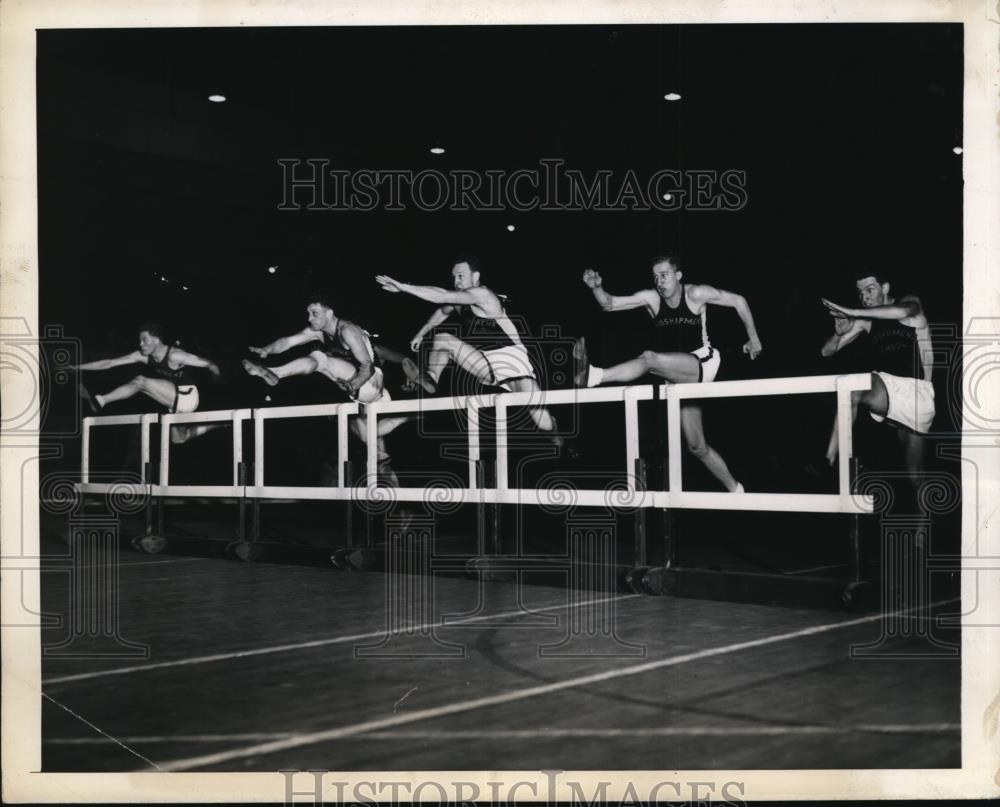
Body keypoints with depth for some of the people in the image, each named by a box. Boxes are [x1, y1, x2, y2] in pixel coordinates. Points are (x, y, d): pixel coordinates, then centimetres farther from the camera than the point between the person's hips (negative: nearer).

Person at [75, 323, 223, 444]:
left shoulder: (174, 356, -21)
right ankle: (217, 424, 36)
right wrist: (77, 367, -5)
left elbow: (209, 364, -18)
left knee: (140, 381, -22)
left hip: (187, 396, -9)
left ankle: (100, 401, -24)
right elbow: (109, 363, -1)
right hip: (176, 403, 9)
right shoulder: (143, 356, -2)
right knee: (178, 438, 23)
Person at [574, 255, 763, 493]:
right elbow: (609, 304, -6)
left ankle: (594, 376, -45)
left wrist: (753, 337, 6)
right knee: (697, 447, 8)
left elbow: (738, 301, 2)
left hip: (702, 364, -6)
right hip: (681, 378, 6)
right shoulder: (651, 298, 0)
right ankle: (735, 490, 22)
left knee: (649, 358, -34)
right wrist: (597, 287, -26)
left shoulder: (696, 294, -8)